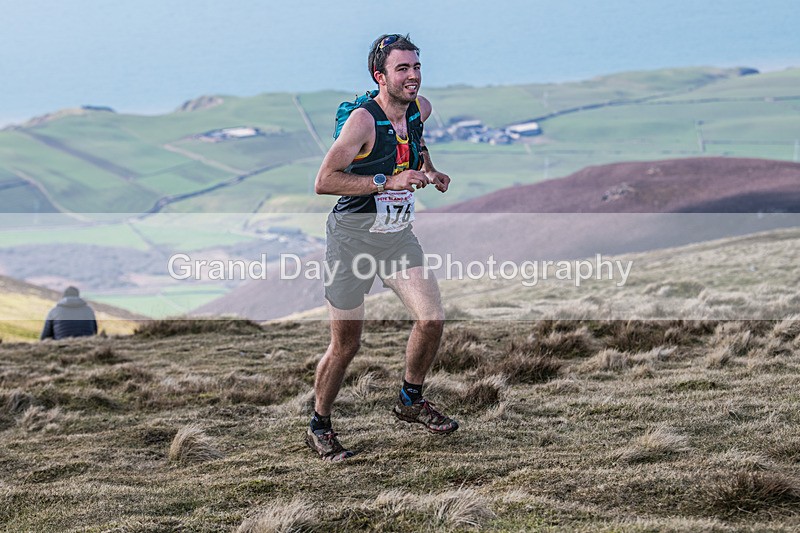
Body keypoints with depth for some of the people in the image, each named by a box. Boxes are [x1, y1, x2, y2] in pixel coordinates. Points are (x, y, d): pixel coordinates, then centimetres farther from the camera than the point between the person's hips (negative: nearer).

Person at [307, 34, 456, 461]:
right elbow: (324, 181, -22)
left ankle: (411, 400, 17)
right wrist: (388, 181, -27)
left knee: (431, 320, -9)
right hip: (353, 237, -6)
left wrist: (427, 170, 8)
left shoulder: (420, 108, 1)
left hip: (398, 235, 6)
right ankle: (319, 427, 22)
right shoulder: (363, 120, -20)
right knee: (346, 344, 2)